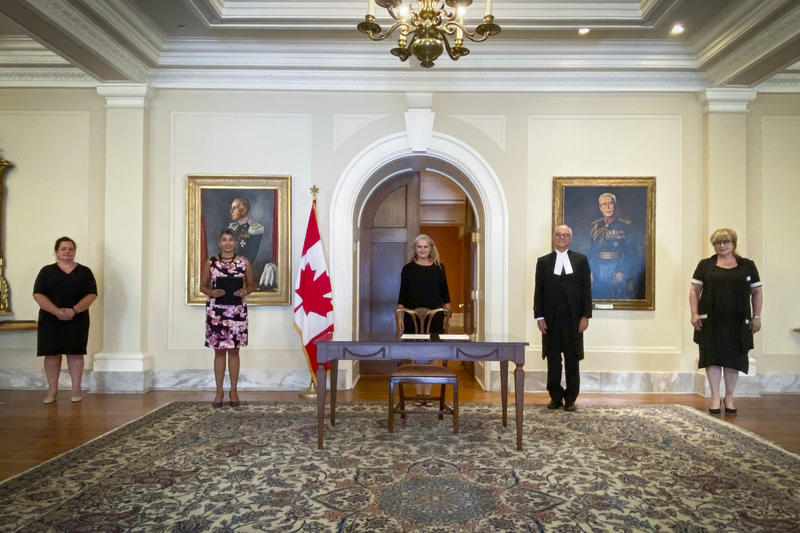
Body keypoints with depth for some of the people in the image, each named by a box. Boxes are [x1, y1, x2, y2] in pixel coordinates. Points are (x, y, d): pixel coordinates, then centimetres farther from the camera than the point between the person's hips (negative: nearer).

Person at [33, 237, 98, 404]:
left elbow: (92, 294, -3)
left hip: (77, 320, 0)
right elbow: (38, 294, -4)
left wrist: (74, 310, -18)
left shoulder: (85, 272, 5)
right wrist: (56, 311, -18)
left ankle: (76, 387, 12)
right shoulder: (47, 271, 6)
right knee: (52, 353, 3)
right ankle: (52, 389, 15)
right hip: (50, 319, 1)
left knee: (75, 352, 1)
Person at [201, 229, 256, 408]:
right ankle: (219, 391, 15)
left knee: (234, 350, 5)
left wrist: (245, 291, -11)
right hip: (216, 310, 0)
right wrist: (212, 292, -12)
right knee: (219, 350, 4)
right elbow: (202, 286, 8)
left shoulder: (244, 262, 5)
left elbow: (251, 285, 10)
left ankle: (234, 391, 15)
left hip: (237, 310, 0)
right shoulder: (210, 262, 5)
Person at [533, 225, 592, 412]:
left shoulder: (581, 260, 6)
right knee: (553, 360, 6)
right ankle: (555, 397, 17)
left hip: (573, 319, 0)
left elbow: (586, 289, 2)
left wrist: (586, 316, -5)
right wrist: (539, 316, -3)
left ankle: (570, 398, 16)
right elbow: (538, 291, 4)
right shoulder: (543, 262, 7)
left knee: (572, 360, 5)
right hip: (551, 318, 1)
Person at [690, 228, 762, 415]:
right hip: (711, 321, -1)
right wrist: (695, 314, -4)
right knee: (713, 356, -1)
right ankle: (715, 397, 6)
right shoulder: (705, 265, 7)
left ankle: (729, 396, 18)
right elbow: (694, 290, 5)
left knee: (734, 358, 5)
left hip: (738, 322, 1)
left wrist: (757, 317, 3)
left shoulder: (748, 266, 8)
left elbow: (757, 292, 10)